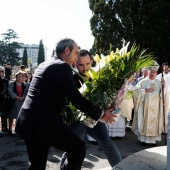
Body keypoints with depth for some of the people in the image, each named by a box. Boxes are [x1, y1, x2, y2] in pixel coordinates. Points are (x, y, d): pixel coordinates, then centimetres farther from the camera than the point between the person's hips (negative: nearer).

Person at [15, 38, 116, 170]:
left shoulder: (45, 65, 19)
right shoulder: (62, 66, -10)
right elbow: (76, 99, -12)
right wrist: (101, 114, -1)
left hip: (29, 120, 10)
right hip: (41, 121, -10)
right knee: (78, 148, 1)